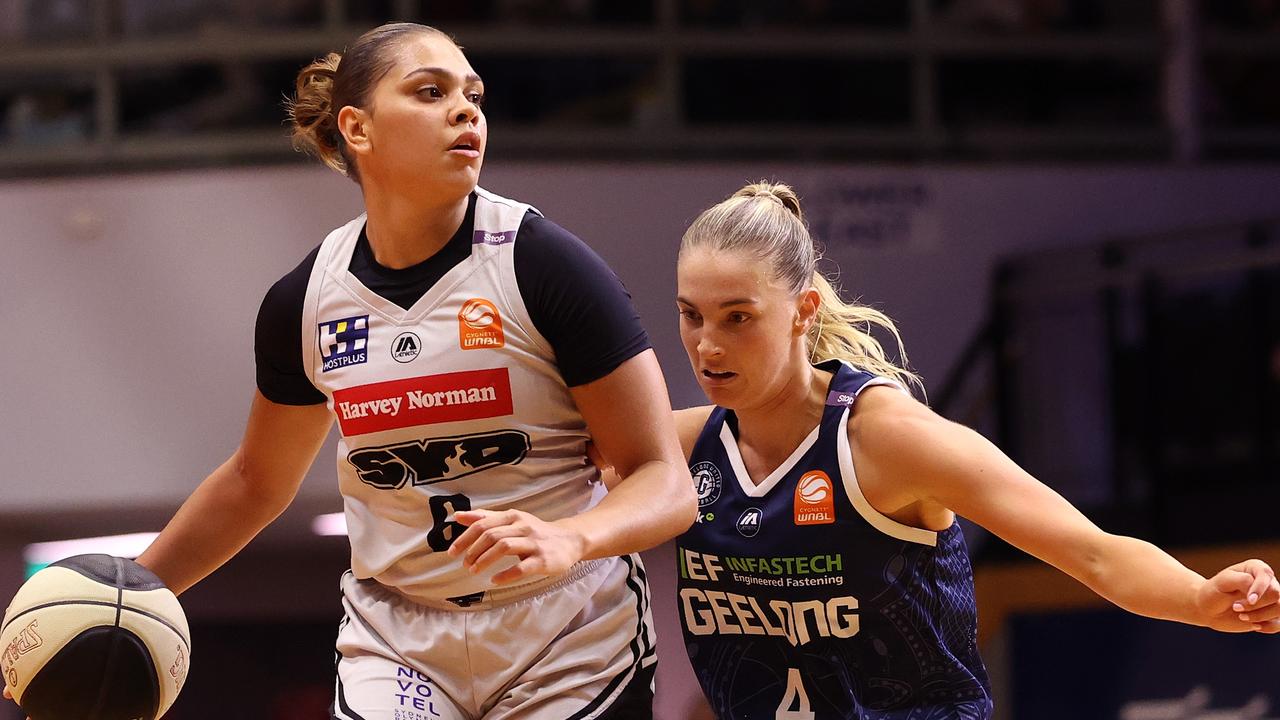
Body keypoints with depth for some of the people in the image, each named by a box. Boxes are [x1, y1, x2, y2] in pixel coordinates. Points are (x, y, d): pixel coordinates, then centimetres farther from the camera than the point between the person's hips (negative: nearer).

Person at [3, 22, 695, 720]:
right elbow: (255, 482, 17)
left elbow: (665, 483, -13)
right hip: (395, 652, 2)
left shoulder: (540, 262, -13)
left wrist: (568, 539, -33)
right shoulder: (306, 302, -1)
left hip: (570, 657, -2)